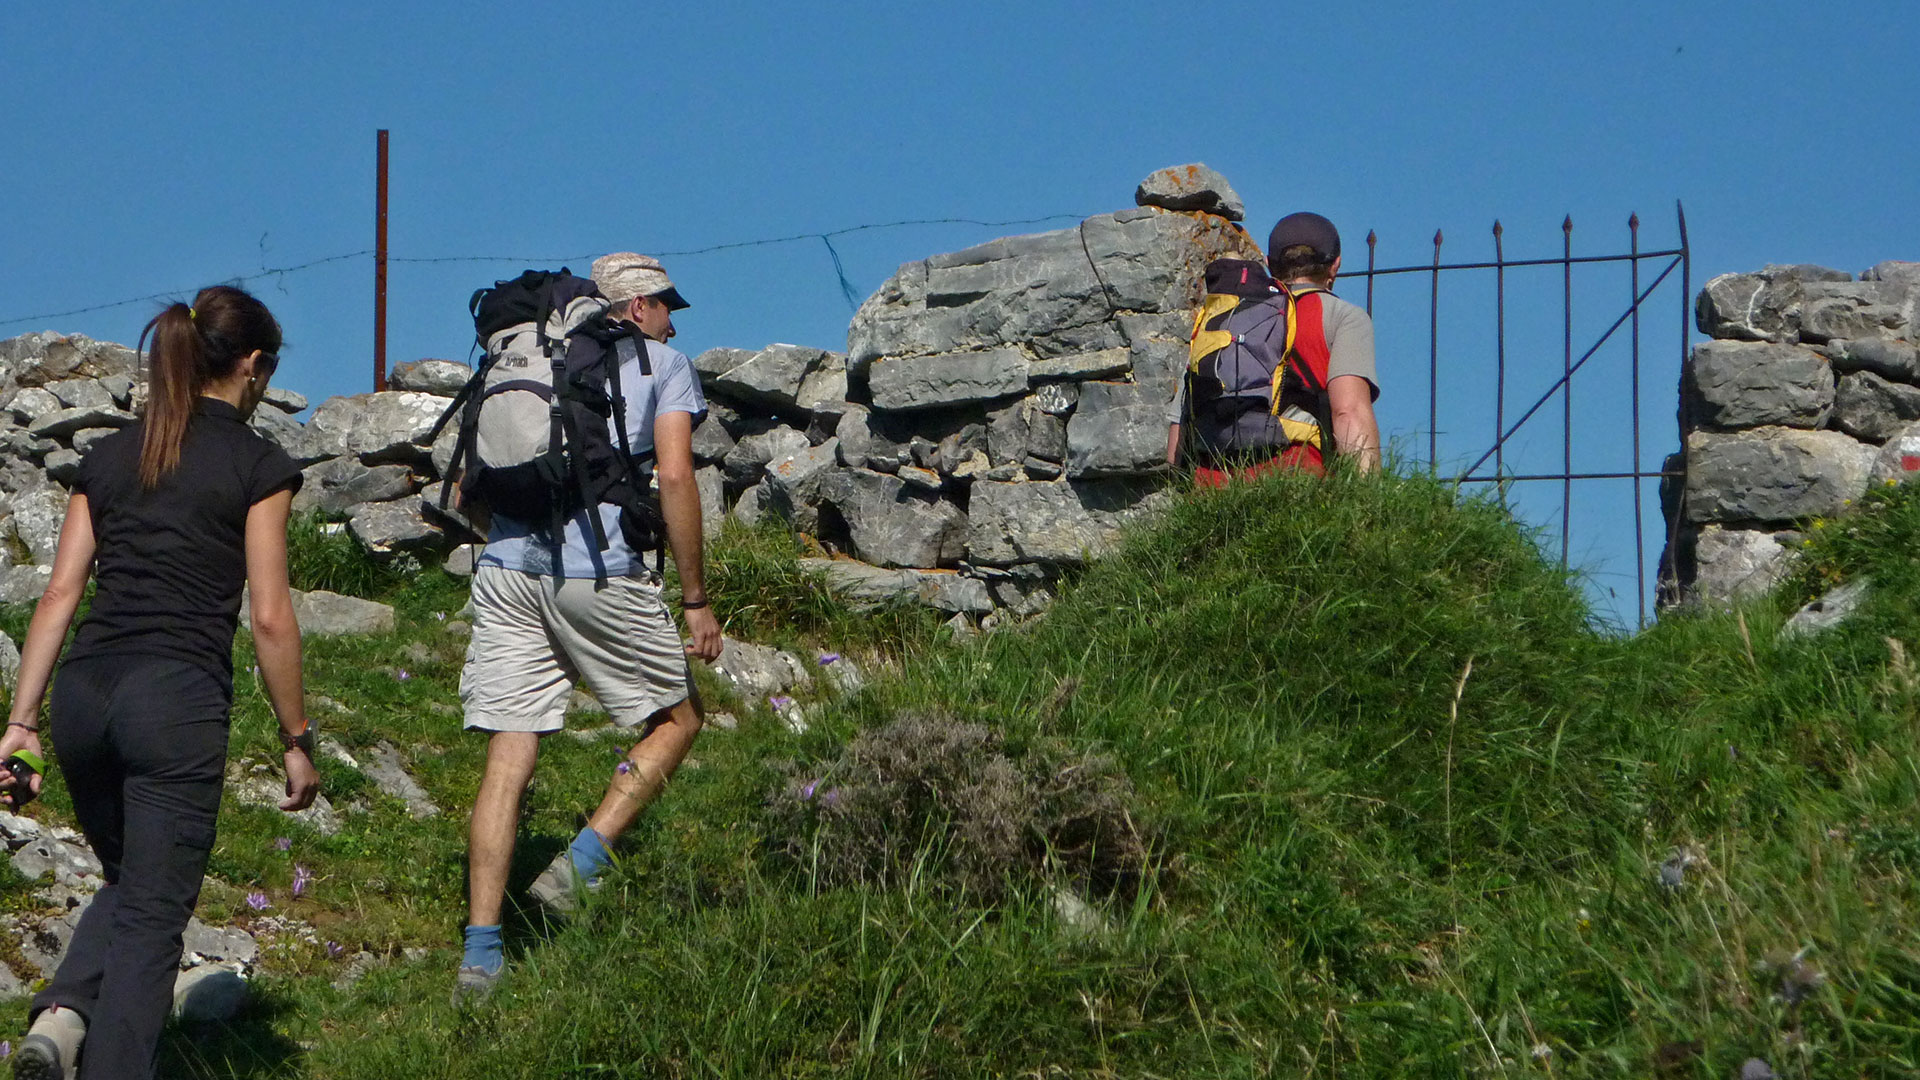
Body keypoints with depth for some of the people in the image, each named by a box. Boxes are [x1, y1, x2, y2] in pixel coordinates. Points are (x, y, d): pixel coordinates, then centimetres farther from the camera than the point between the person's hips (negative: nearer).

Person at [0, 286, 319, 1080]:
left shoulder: (108, 456, 14)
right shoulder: (258, 465, 0)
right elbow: (269, 618, -3)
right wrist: (297, 739, 5)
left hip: (84, 690, 5)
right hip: (178, 695, -5)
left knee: (127, 884, 23)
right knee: (153, 915, 3)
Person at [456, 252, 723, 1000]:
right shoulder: (663, 364, 10)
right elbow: (674, 476, -4)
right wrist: (695, 598, -1)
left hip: (507, 568, 5)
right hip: (600, 573, -5)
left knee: (507, 764, 3)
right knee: (675, 720, 15)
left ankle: (480, 953, -1)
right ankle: (579, 866, -1)